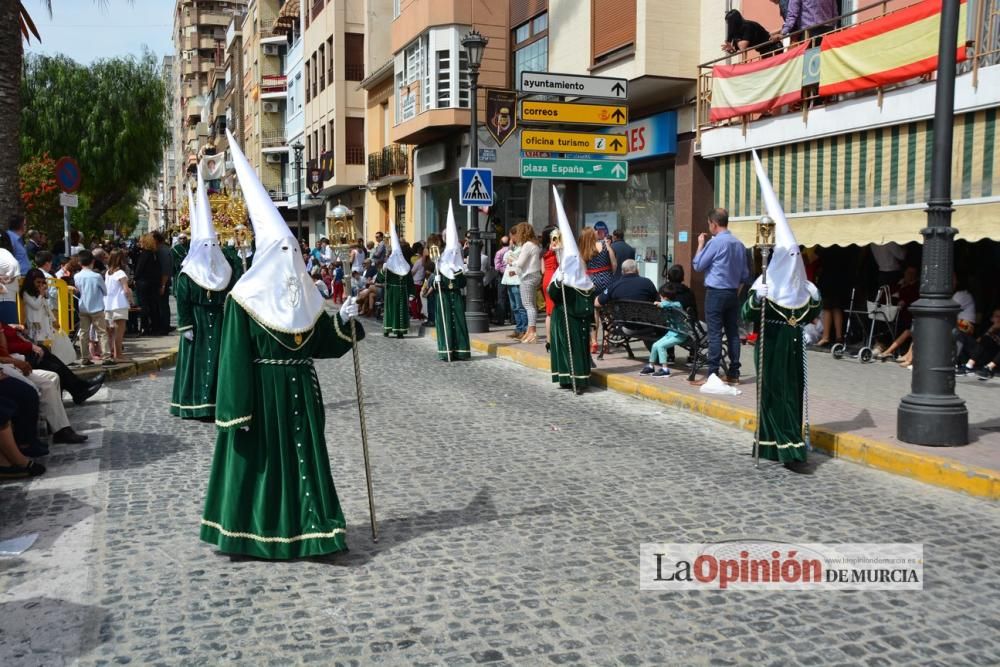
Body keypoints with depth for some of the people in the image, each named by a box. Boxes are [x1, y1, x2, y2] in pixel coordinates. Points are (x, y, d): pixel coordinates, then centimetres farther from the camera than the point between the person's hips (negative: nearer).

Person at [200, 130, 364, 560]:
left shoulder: (305, 293, 7)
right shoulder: (246, 296, -9)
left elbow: (322, 342, 10)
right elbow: (235, 355, -11)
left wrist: (344, 321, -6)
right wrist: (236, 407, -14)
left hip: (299, 389, 5)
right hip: (261, 390, -5)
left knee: (304, 455, 7)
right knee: (258, 457, 4)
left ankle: (303, 524, 17)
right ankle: (252, 528, 17)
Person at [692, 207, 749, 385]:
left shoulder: (715, 242, -12)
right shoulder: (739, 244, 10)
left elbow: (697, 265, -4)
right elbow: (745, 274, 15)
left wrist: (700, 244, 5)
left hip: (716, 292, -7)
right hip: (733, 293, 7)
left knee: (714, 334, -7)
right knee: (733, 332, 9)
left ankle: (712, 374, -8)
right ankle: (734, 373, 12)